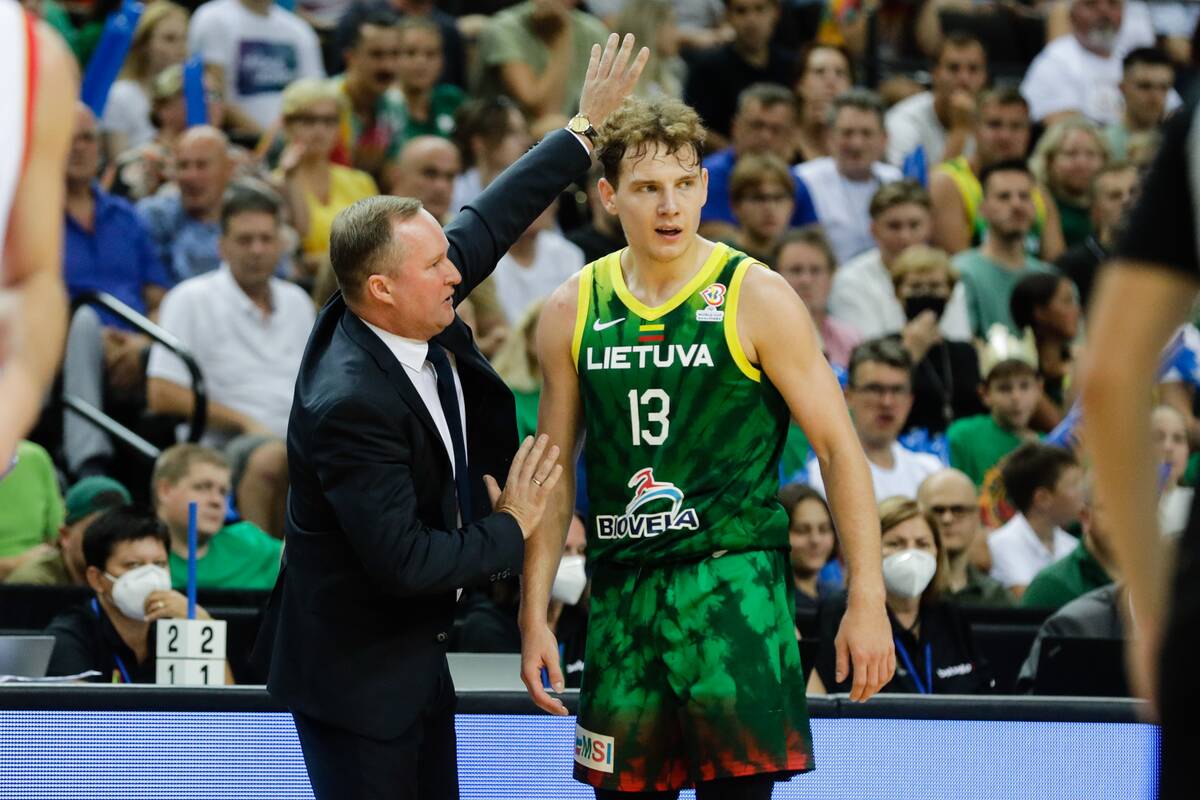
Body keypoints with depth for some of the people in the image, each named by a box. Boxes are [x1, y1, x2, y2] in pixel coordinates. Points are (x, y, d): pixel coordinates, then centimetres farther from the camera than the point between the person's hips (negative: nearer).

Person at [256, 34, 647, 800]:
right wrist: (510, 531, -15)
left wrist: (585, 132, 9)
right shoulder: (353, 404, -30)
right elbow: (402, 561, -29)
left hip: (414, 652, 9)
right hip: (355, 675, -9)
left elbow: (487, 222, 9)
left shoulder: (417, 320, -6)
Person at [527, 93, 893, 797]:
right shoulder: (574, 311, 8)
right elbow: (556, 471, 15)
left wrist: (867, 600, -8)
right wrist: (535, 614, 9)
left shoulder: (757, 298, -3)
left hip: (735, 576, -4)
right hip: (621, 592, 4)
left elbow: (839, 447, -2)